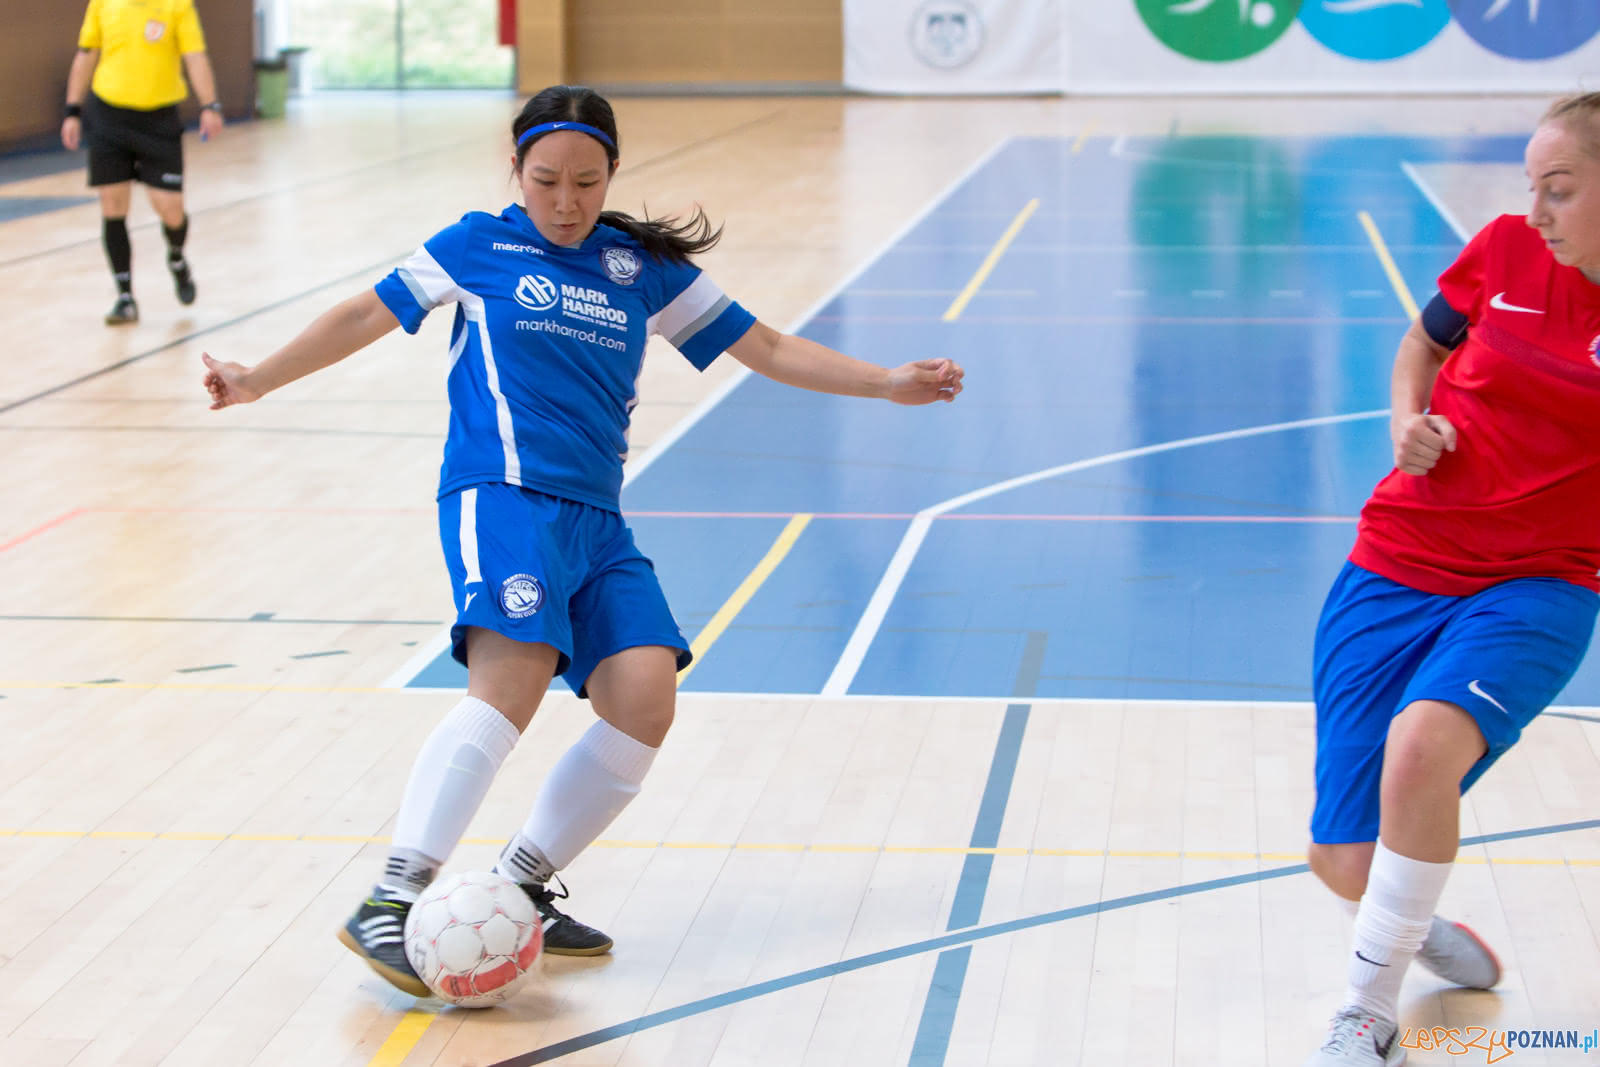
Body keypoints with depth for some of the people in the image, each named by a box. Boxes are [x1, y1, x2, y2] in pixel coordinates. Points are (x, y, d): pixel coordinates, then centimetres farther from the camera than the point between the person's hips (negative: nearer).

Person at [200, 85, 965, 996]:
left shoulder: (644, 268, 16)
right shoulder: (478, 247, 9)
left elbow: (766, 349, 17)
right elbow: (368, 315, 16)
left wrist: (892, 383, 11)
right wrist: (260, 379, 13)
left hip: (597, 520, 5)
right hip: (504, 494, -5)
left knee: (645, 699, -14)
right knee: (513, 680, -26)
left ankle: (519, 888, 2)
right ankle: (389, 905, -27)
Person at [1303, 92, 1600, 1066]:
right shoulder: (1507, 250, 0)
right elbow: (1426, 342, 20)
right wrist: (1409, 420, 0)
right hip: (1398, 571, 3)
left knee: (1423, 744, -34)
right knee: (1345, 861, 0)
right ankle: (1412, 922, 39)